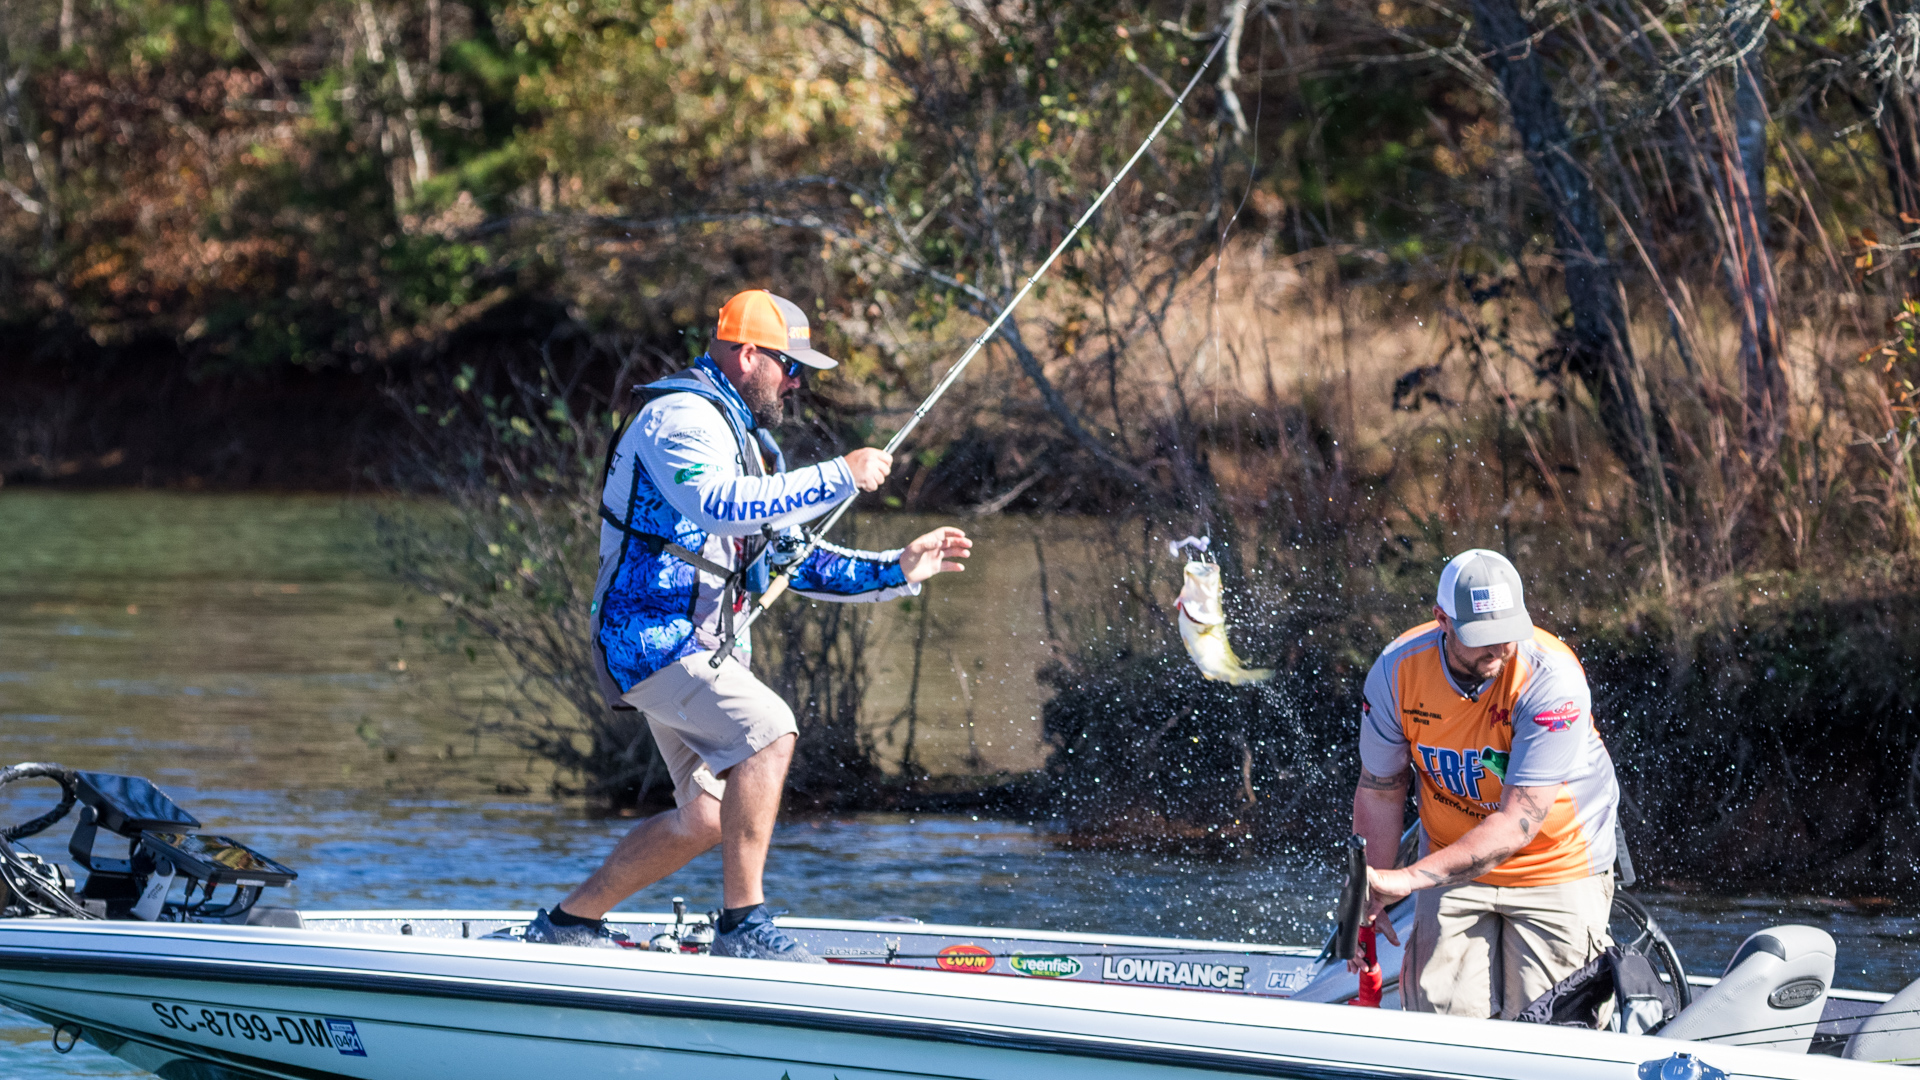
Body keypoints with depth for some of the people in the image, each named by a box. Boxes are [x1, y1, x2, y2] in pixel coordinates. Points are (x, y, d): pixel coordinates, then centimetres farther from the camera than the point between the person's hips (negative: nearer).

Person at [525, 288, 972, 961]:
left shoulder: (743, 439, 22)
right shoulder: (679, 416, -12)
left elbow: (790, 561, 22)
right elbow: (721, 505, -31)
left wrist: (898, 570, 12)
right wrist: (839, 477, -28)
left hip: (700, 646, 11)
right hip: (651, 635, -11)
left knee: (707, 818, 11)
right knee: (768, 729, -26)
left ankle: (568, 923, 24)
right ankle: (742, 924, -24)